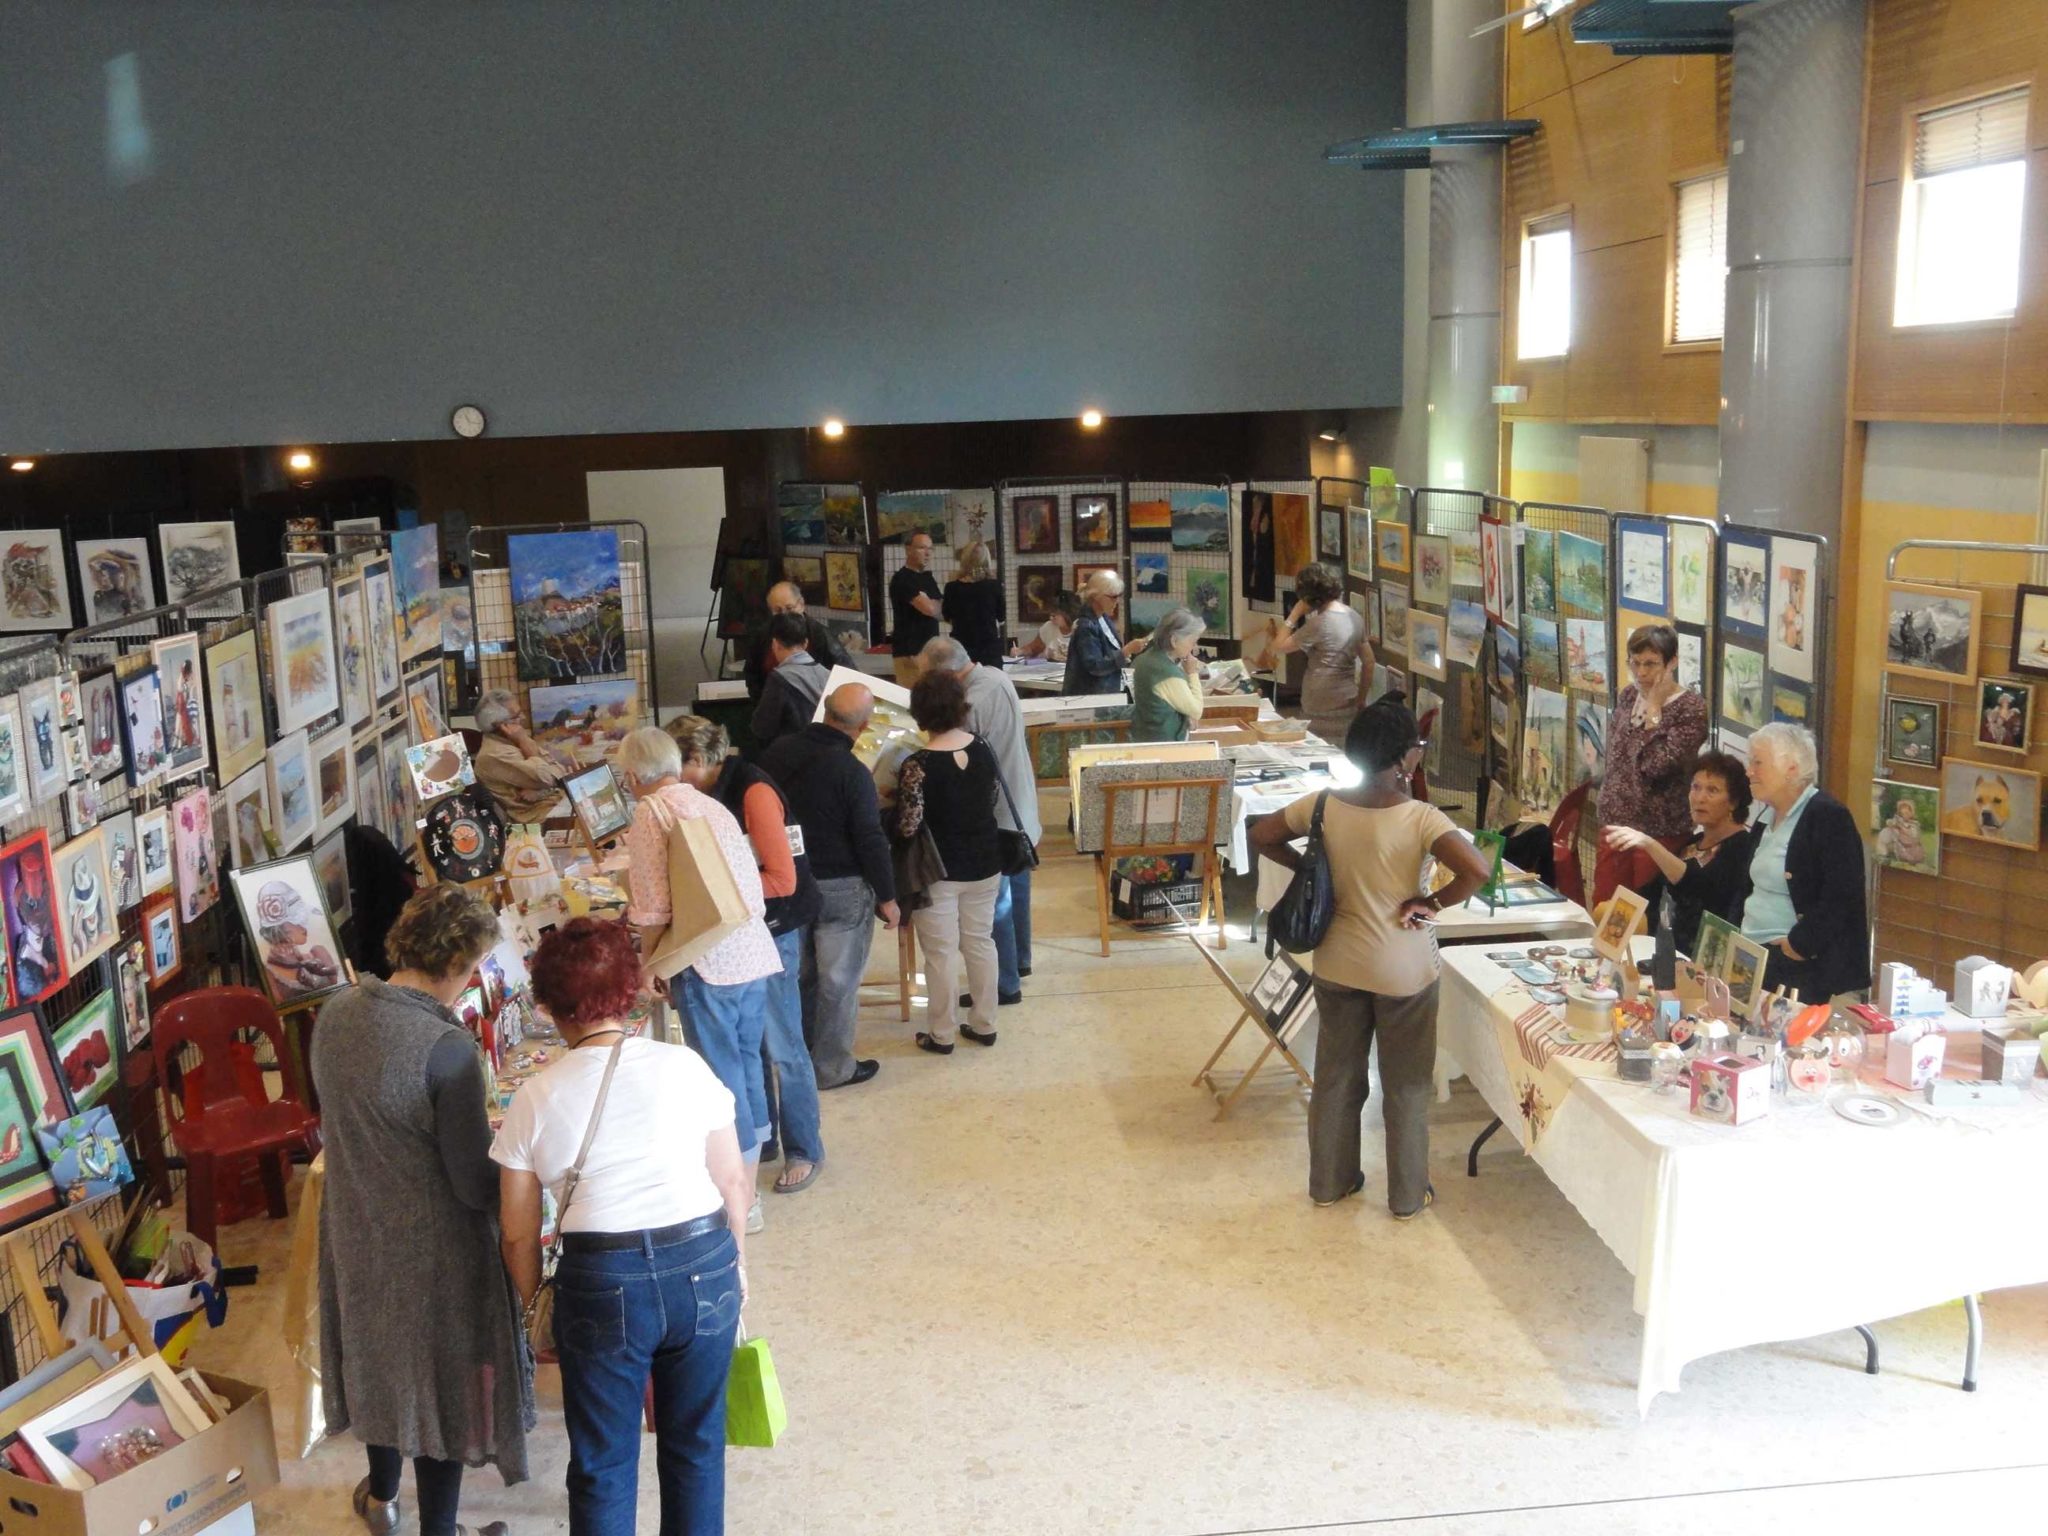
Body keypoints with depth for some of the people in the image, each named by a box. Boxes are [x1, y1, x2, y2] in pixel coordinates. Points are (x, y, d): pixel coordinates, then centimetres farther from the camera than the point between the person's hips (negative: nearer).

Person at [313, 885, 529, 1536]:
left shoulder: (336, 1013, -8)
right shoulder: (446, 1048, -30)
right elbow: (475, 1187, -24)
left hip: (356, 1231, 7)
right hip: (432, 1247, -7)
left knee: (379, 1353, 28)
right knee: (441, 1376, 14)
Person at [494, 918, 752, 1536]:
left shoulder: (535, 1098, -2)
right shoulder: (683, 1065, -2)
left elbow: (520, 1235, 2)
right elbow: (734, 1183, 2)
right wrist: (736, 1262, 17)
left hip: (602, 1282, -1)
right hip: (704, 1266, 1)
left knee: (603, 1464, 17)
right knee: (696, 1444, 21)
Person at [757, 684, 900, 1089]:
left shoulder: (778, 752, -3)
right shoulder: (852, 773, -21)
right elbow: (870, 841, -17)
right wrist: (887, 896, -6)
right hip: (840, 889, -6)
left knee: (801, 973, 21)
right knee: (839, 981, 7)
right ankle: (832, 1068, 17)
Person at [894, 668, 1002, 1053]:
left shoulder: (918, 765, -21)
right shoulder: (983, 748, -5)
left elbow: (907, 827, -20)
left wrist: (892, 802, -1)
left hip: (938, 870, -5)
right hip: (984, 864, 5)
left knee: (941, 952, 7)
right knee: (980, 942, 17)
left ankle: (941, 1035, 18)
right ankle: (984, 1024, 27)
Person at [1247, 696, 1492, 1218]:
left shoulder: (1324, 804, -10)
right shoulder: (1420, 818, -22)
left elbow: (1260, 835, 0)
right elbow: (1476, 870, -34)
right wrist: (1432, 904, -18)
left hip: (1338, 964, 4)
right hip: (1403, 970, -4)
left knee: (1336, 1075, 20)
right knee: (1406, 1083, 14)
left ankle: (1329, 1181, 34)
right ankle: (1407, 1194, 28)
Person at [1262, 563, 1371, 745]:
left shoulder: (1319, 624, -17)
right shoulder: (1354, 616, 6)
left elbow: (1276, 649, -13)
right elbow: (1368, 661, 12)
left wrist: (1293, 616, -6)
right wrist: (1361, 699, 20)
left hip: (1322, 711, -7)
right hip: (1347, 704, 7)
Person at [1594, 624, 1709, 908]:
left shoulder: (1692, 709, -13)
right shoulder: (1629, 696, 7)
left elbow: (1657, 765, -23)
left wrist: (1653, 709, -17)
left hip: (1660, 831, -6)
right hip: (1615, 822, 6)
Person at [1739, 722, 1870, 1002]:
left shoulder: (1828, 817, -11)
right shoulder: (1766, 817, 16)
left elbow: (1841, 897, -18)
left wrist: (1799, 945, -18)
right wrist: (1737, 938, 10)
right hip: (1754, 956, 8)